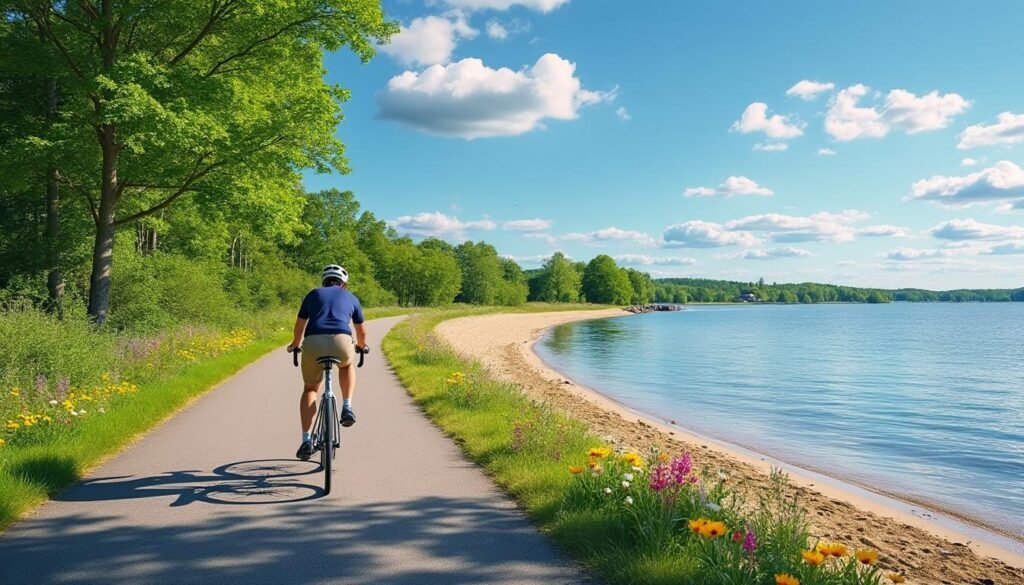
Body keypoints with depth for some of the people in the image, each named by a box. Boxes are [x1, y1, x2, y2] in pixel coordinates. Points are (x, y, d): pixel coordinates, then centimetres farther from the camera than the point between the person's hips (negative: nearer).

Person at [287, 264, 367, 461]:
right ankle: (347, 408, 19)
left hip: (313, 343, 1)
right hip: (341, 342, 0)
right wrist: (361, 346, 59)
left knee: (310, 389, 21)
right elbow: (361, 331, 37)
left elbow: (300, 326, 36)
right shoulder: (351, 298, 27)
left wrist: (295, 345, 56)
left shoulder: (313, 294, 27)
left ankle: (306, 441, 10)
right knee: (347, 365, 35)